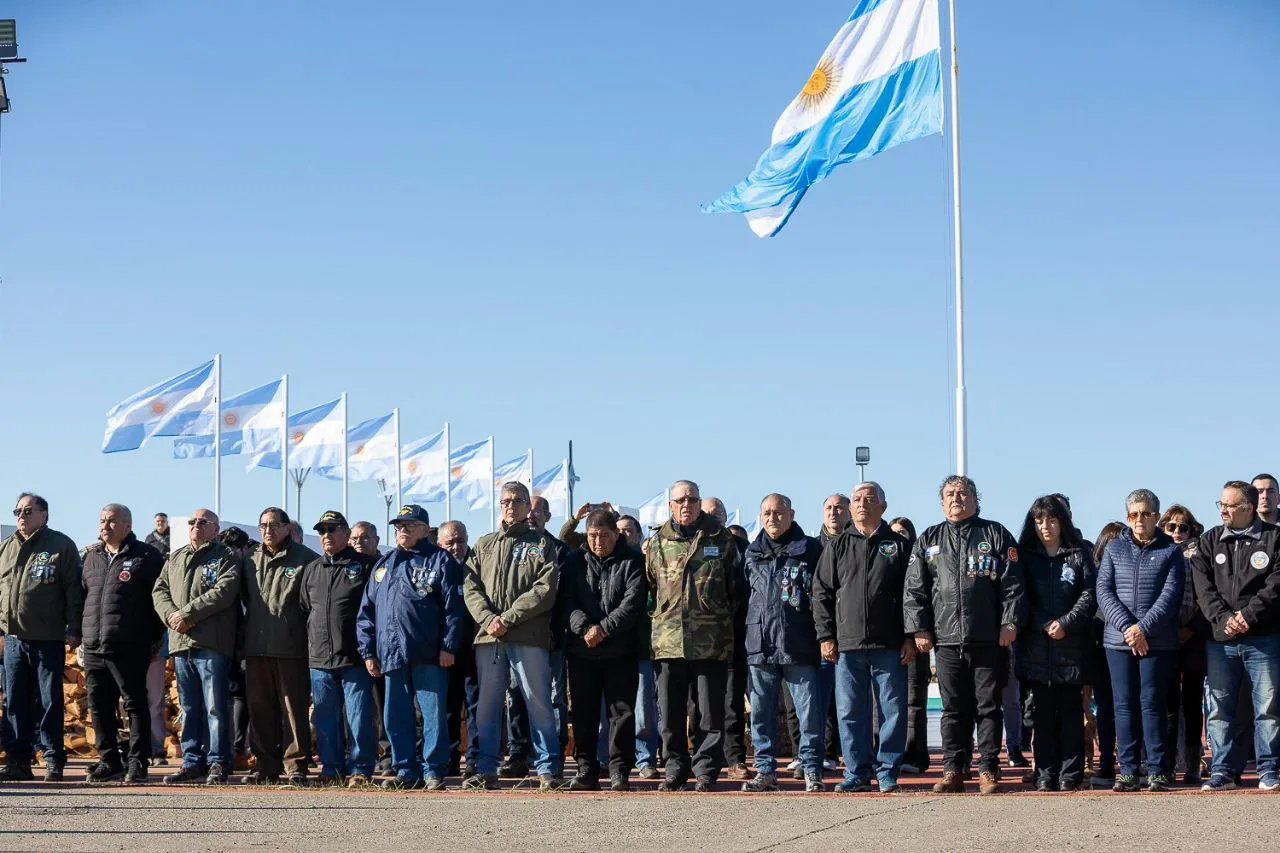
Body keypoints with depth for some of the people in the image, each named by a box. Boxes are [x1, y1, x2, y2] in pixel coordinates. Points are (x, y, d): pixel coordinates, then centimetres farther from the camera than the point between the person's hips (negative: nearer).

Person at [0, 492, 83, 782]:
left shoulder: (61, 546, -1)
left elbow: (73, 590, -5)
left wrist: (73, 629, -10)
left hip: (49, 639, -5)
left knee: (50, 702, -1)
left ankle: (54, 761, 4)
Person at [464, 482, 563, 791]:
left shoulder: (542, 544, 7)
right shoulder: (484, 545, 18)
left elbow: (545, 590, -5)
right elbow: (471, 587, 8)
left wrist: (507, 618, -12)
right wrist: (488, 619, -10)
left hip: (529, 638, -3)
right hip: (488, 638, 3)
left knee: (539, 704, -2)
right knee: (487, 706, 6)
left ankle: (547, 768, 3)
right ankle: (486, 769, 11)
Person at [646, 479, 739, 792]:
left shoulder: (722, 540, 6)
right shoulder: (656, 544, 10)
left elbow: (736, 588, 9)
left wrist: (728, 622, 5)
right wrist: (658, 619, 10)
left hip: (712, 641, -2)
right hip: (668, 639, 2)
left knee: (711, 712, 1)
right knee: (670, 711, 6)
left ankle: (705, 770, 8)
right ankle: (676, 768, 15)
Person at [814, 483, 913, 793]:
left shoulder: (898, 546, 7)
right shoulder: (837, 547, 11)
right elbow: (821, 592, 9)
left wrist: (910, 637, -3)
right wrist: (826, 636, 1)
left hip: (889, 647, -1)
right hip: (847, 645, 1)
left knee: (893, 711, 0)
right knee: (850, 713, 3)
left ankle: (888, 772, 8)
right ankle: (857, 772, 9)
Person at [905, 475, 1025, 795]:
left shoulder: (996, 535, 8)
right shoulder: (928, 540, 14)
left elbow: (1012, 584, 2)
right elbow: (915, 589, 11)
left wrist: (1010, 622, -7)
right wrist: (919, 628, 2)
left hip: (989, 639, -2)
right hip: (947, 638, 2)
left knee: (988, 706, 1)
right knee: (953, 708, 4)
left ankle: (988, 769, 6)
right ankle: (953, 770, 8)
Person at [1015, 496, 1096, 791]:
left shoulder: (1079, 554, 7)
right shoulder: (1026, 556, 11)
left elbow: (1089, 594, -1)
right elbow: (1020, 597, 5)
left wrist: (1066, 623, -13)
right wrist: (1045, 625, -9)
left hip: (1072, 645, -1)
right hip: (1036, 647, 1)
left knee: (1071, 711, 1)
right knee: (1043, 712, 2)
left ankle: (1070, 775, 3)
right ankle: (1045, 774, 5)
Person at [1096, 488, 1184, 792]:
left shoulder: (1170, 551, 4)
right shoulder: (1114, 548, 9)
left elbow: (1171, 594, -5)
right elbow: (1104, 591, 1)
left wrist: (1143, 628, -15)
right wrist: (1127, 627, -12)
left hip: (1158, 642, -2)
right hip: (1118, 640, 2)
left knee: (1152, 704, -2)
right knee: (1125, 706, 3)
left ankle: (1157, 771, 2)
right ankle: (1127, 771, 6)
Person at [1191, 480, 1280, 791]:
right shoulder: (1210, 541, 11)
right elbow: (1203, 587, 1)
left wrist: (1249, 615, -17)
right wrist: (1223, 617, -14)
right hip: (1221, 639, 3)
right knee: (1220, 707, 5)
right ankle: (1223, 770, 11)